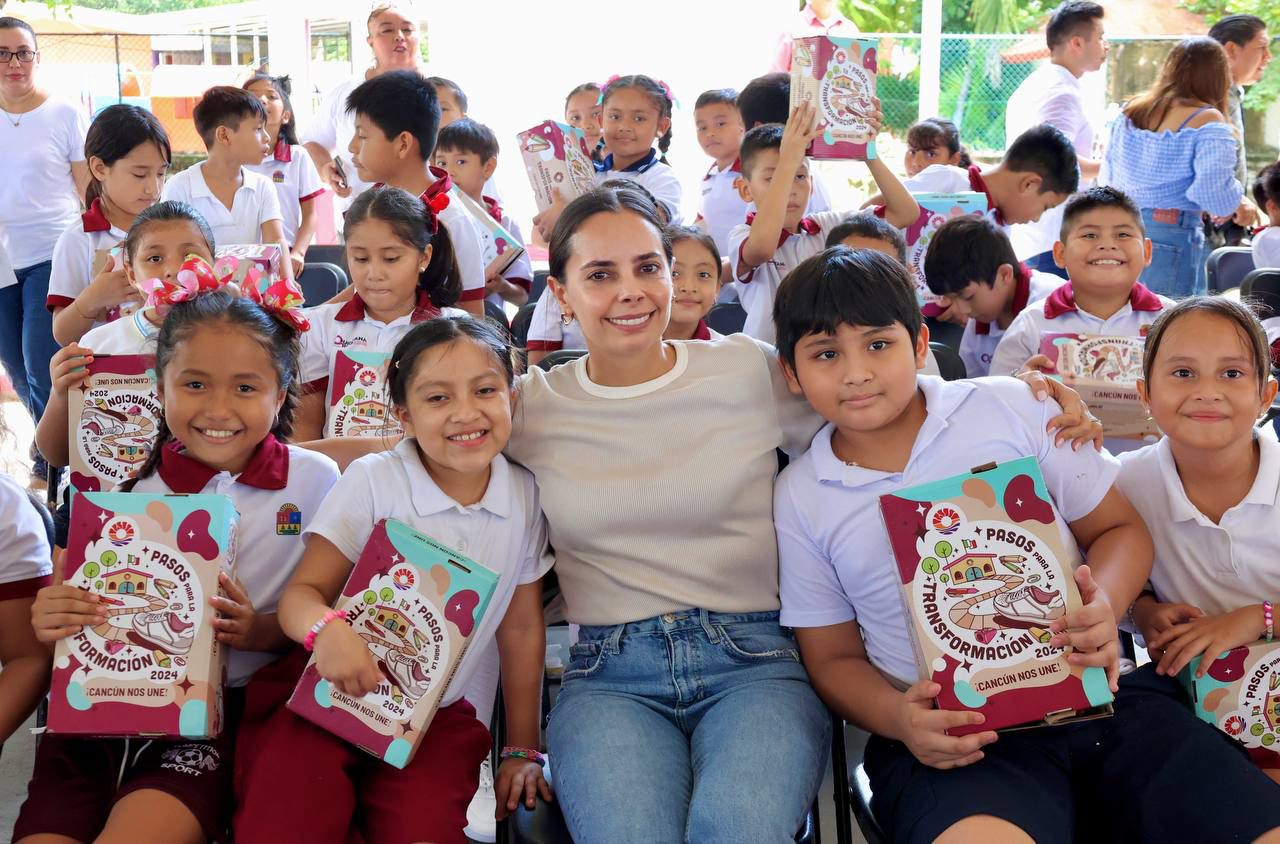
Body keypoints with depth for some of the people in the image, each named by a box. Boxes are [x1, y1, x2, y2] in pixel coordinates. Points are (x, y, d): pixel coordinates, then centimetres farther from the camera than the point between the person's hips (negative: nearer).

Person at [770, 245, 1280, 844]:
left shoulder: (1014, 408, 6)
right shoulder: (799, 499, 7)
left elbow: (1120, 529, 12)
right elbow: (834, 658, 11)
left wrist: (1104, 608, -11)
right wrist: (899, 719, -11)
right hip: (951, 740, -1)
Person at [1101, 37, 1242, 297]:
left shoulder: (1129, 109, 10)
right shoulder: (1208, 122, -8)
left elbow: (1107, 178, 18)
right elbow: (1219, 200, -15)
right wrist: (1236, 192, 5)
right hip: (1171, 237, -6)